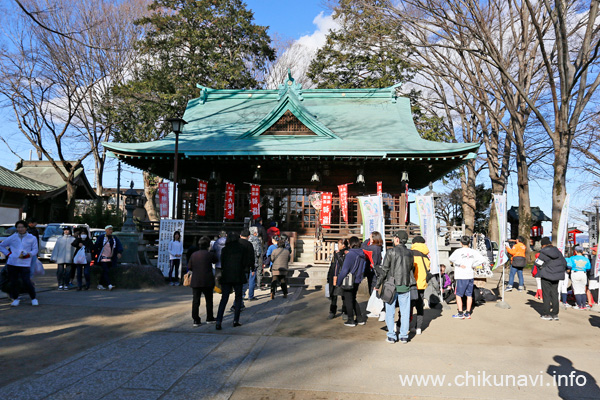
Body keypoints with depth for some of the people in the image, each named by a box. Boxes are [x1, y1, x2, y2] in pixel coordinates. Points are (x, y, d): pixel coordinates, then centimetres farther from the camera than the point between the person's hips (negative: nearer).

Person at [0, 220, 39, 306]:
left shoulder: (32, 238, 5)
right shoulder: (12, 238, 8)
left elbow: (35, 250, 6)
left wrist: (27, 255, -12)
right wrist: (8, 253, 6)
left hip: (25, 264, -2)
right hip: (12, 264, 2)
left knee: (27, 282, -8)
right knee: (13, 282, 6)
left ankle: (33, 299, 10)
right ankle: (15, 299, 25)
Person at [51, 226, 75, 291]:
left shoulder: (73, 239, 6)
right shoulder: (59, 239, 11)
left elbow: (75, 249, 4)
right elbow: (56, 249, 10)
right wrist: (54, 258, 4)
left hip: (69, 259, -1)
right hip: (60, 258, 1)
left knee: (67, 272, 0)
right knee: (60, 271, -3)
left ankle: (66, 285, 10)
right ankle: (60, 285, 7)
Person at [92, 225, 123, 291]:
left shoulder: (114, 238, 7)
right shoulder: (101, 237, -4)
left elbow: (119, 245, -3)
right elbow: (96, 246, -1)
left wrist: (119, 253, -20)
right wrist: (95, 255, -3)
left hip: (110, 259, 5)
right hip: (103, 258, -5)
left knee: (104, 272, 10)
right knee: (105, 271, -14)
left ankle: (100, 285, 21)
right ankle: (109, 285, -21)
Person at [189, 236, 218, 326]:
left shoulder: (194, 254, 1)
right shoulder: (210, 254, -9)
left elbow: (189, 267, 5)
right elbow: (215, 261, 9)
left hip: (195, 281, 2)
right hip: (207, 281, -2)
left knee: (195, 300, 6)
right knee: (209, 300, 13)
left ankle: (196, 320, 3)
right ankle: (209, 318, 23)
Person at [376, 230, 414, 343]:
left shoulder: (391, 252, -10)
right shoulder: (409, 253, 5)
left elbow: (384, 270, -9)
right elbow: (411, 270, 11)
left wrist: (378, 285, -1)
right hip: (405, 286, 4)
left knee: (390, 312, 5)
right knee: (405, 311, 10)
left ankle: (391, 336, 7)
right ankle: (404, 336, 13)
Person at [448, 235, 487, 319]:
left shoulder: (458, 251, -9)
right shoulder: (473, 252, 3)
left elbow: (451, 259, -18)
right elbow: (482, 259, -1)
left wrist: (459, 264, -9)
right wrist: (473, 265, 3)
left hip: (461, 276, -4)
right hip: (470, 276, 5)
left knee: (458, 295, 6)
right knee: (469, 295, 13)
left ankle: (460, 313, 4)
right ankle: (468, 313, 18)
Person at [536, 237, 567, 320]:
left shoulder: (543, 253, -13)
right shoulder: (558, 252, 6)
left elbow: (538, 263, -13)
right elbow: (564, 263, 11)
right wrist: (561, 271, 19)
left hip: (546, 276, -6)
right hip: (556, 276, 6)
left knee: (546, 295, 1)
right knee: (554, 294, 12)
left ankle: (547, 314, 2)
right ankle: (555, 314, 14)